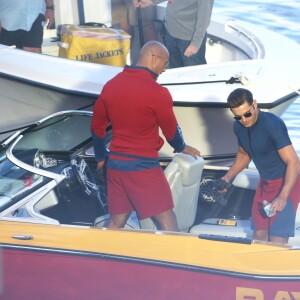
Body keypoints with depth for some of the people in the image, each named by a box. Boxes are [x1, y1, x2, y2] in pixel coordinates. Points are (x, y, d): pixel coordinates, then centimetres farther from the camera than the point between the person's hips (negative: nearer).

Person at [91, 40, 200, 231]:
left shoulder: (111, 86, 5)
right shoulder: (157, 93, -15)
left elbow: (97, 126, 14)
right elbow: (171, 130, -1)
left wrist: (101, 157, 28)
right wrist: (182, 148, 20)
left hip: (115, 164, 6)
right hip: (143, 167, -6)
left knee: (116, 221, 14)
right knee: (167, 220, 1)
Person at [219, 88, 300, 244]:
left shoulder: (272, 124, -25)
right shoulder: (239, 127, -2)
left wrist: (283, 197, -38)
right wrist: (228, 177, 5)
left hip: (286, 183, -7)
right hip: (265, 183, 7)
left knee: (276, 241, -14)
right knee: (259, 236, 6)